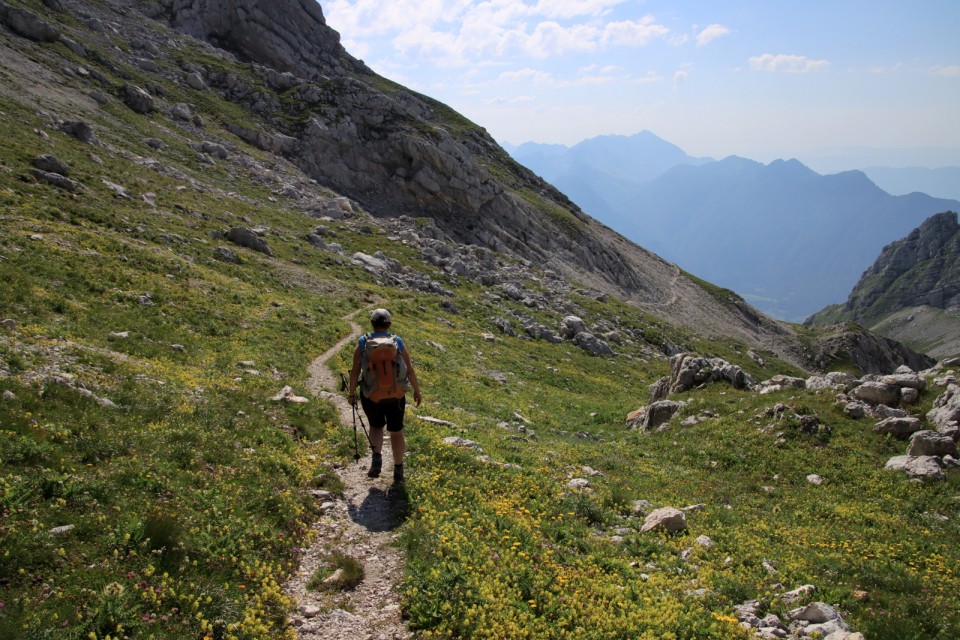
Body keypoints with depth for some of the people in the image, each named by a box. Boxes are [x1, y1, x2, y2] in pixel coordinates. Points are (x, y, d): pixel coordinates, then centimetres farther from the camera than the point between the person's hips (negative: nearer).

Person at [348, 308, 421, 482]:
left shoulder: (363, 343, -7)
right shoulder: (398, 342, -6)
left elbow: (355, 371, -7)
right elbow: (410, 370, -4)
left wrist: (352, 393, 6)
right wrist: (417, 390, 9)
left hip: (370, 395, 0)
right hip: (395, 395, 0)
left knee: (376, 426, 24)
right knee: (396, 431, 17)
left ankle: (376, 457, -1)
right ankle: (398, 471, 21)